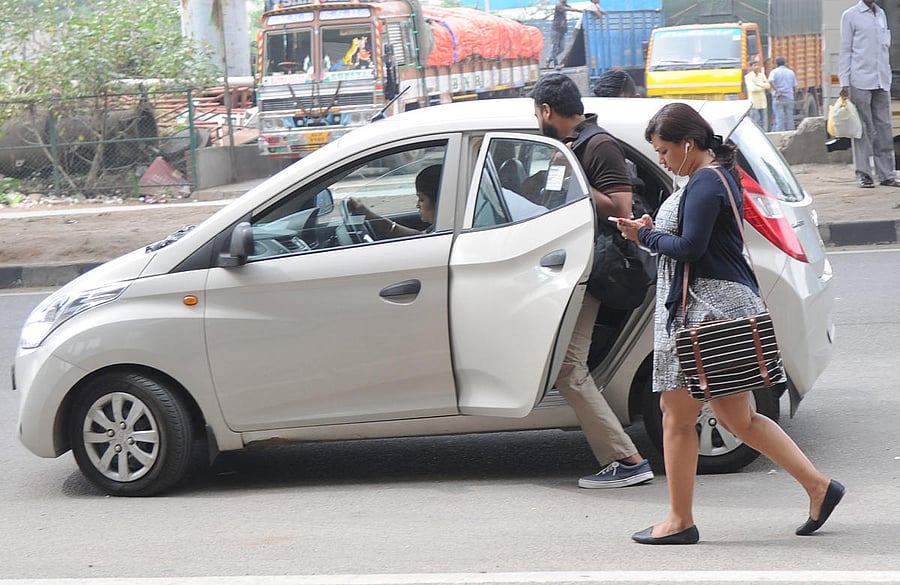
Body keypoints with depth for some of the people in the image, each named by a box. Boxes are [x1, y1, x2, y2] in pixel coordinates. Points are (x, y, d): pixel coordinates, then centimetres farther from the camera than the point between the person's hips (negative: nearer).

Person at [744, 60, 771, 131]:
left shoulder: (762, 75, 12)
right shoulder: (748, 77, -6)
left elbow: (768, 86, 2)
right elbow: (753, 88, -18)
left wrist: (758, 84, -12)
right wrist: (763, 87, -4)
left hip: (763, 103, 5)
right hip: (754, 103, -5)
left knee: (764, 122, 5)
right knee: (755, 122, -6)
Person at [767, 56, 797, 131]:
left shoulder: (774, 72, -2)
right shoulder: (791, 72, 10)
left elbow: (770, 81, -21)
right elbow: (795, 87, 9)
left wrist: (777, 91, -17)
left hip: (778, 99, -3)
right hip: (789, 98, 3)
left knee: (779, 119, -4)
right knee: (789, 119, 7)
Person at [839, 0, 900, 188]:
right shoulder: (850, 15, 1)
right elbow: (845, 51, -1)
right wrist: (844, 83, -7)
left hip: (882, 82, 5)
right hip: (860, 81, -5)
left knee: (884, 127, 3)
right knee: (863, 128, -3)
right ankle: (863, 174, 2)